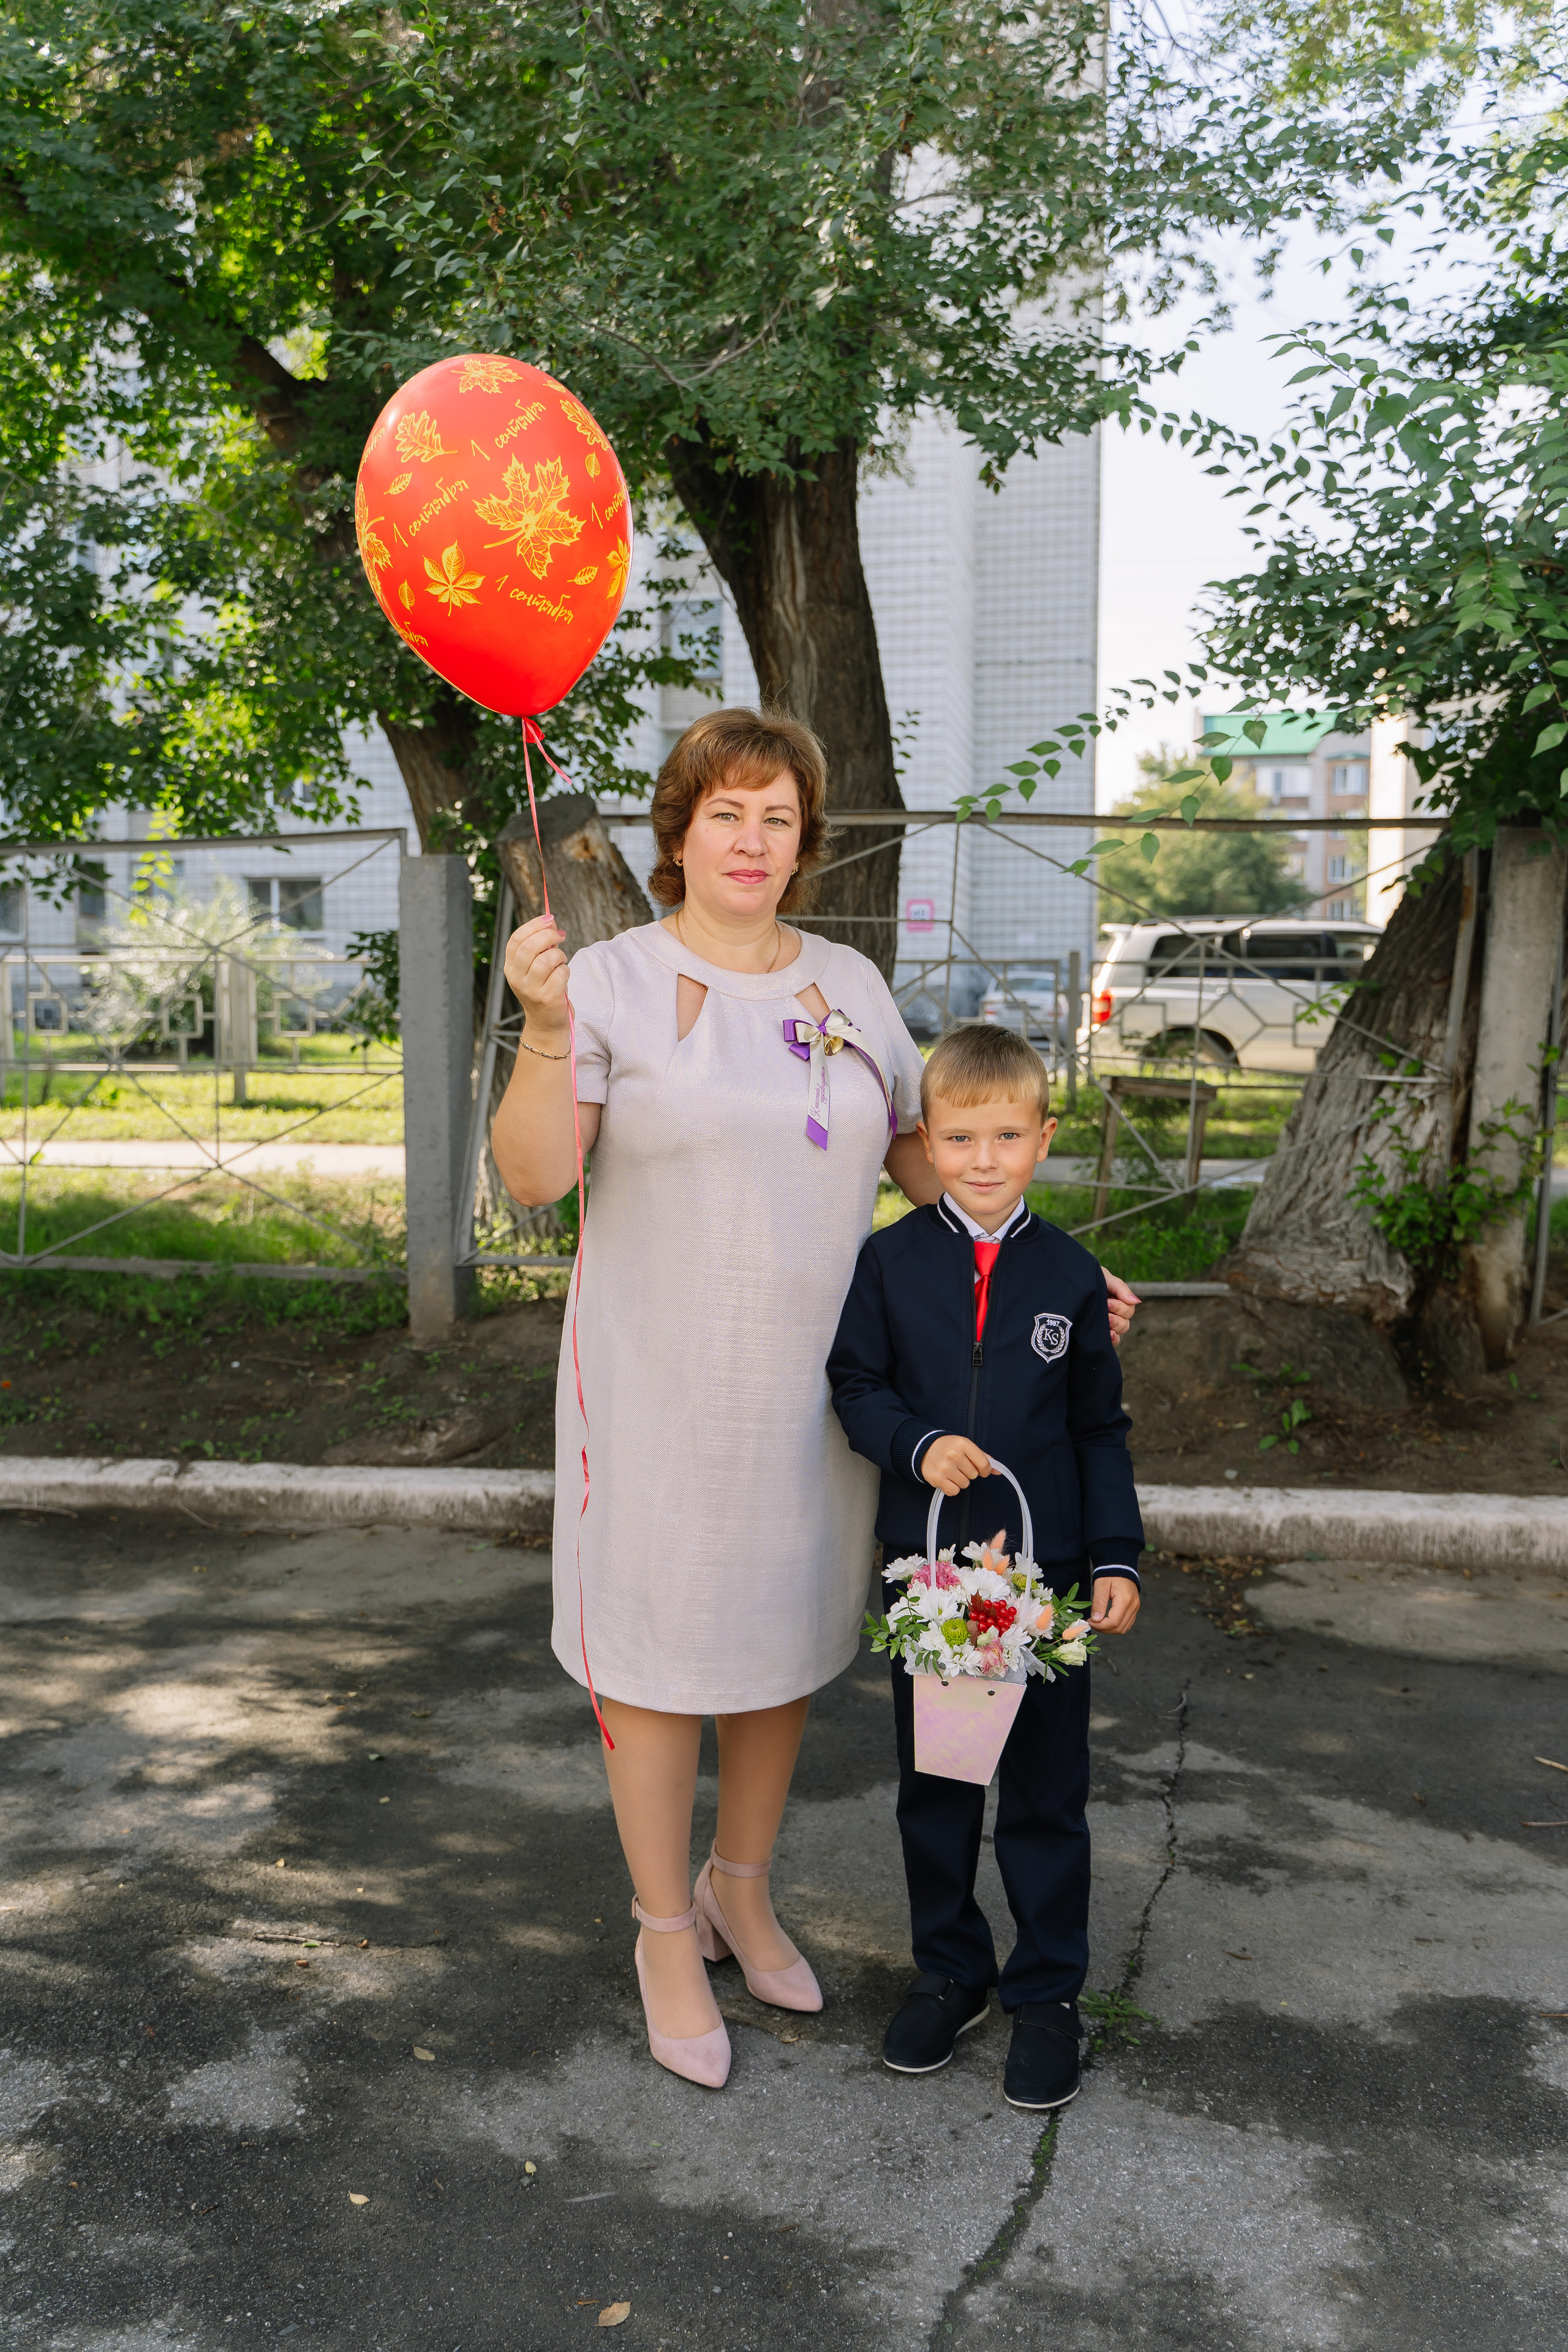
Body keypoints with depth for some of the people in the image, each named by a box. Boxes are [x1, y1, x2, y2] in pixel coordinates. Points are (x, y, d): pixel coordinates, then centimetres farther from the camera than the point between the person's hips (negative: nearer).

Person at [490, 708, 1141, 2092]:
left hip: (812, 1382, 5)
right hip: (661, 1387, -4)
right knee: (659, 1652, 6)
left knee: (786, 1637, 16)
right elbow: (534, 1176, -15)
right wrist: (544, 1031, -30)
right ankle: (666, 1934, 27)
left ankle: (741, 1890, 39)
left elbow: (923, 1154, 15)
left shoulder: (849, 986, 6)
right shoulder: (614, 981, -8)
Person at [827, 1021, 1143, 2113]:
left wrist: (1117, 1555, -2)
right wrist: (918, 1444, -17)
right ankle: (949, 1972, 32)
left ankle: (1048, 1991, 26)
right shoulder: (891, 1262, -2)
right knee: (933, 1782, 14)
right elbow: (857, 1386, 2)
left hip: (1048, 1571, -1)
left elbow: (1102, 1429, 4)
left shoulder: (1071, 1276, -2)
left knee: (1047, 1790, 9)